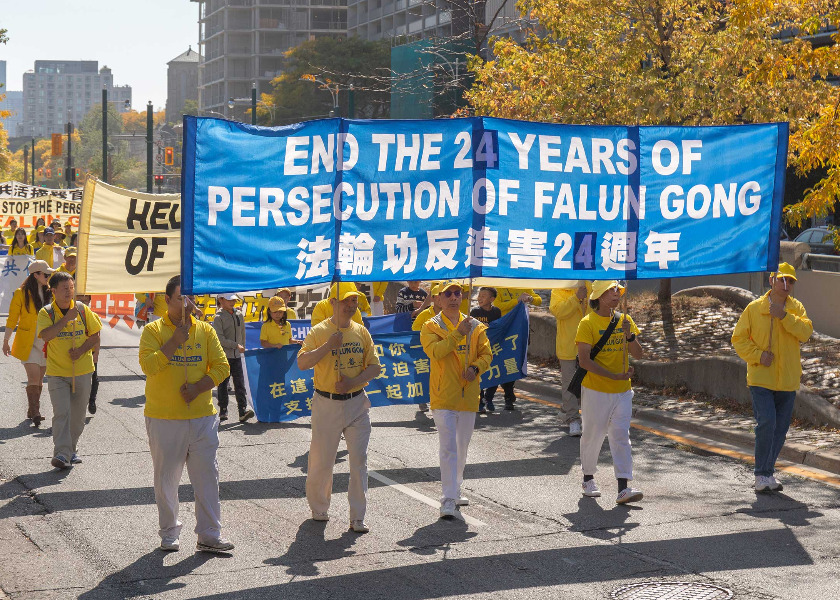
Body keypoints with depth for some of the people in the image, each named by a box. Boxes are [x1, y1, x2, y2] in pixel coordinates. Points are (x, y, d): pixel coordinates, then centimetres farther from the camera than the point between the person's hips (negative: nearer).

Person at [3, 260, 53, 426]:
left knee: (39, 379, 8)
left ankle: (32, 412, 19)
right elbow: (12, 319, -2)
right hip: (27, 342, -5)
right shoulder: (21, 293, -7)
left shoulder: (49, 293, 7)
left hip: (45, 342, 5)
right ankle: (35, 412, -11)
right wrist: (6, 341, 0)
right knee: (34, 376, -15)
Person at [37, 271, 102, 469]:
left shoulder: (82, 310, 1)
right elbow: (46, 335, -22)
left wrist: (81, 350, -11)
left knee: (78, 415, 11)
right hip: (57, 373, -3)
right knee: (61, 412, -14)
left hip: (82, 371, 3)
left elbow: (95, 336, 5)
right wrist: (67, 319, -27)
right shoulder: (46, 313, -5)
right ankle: (61, 454, -17)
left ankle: (72, 450, 28)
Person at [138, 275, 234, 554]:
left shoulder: (205, 330, 6)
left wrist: (198, 387, -13)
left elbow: (221, 367, 2)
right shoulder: (153, 330, -3)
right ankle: (169, 533, 21)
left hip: (202, 417, 2)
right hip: (164, 418, -2)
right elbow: (148, 365, -17)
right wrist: (176, 339, -18)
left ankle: (209, 536, 7)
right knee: (167, 478, 7)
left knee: (207, 477, 2)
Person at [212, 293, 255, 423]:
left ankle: (243, 410, -9)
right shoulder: (219, 317, -8)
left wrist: (242, 347, 15)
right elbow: (219, 339, -15)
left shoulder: (239, 314, 9)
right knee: (223, 384, 4)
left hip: (237, 355, 4)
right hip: (223, 355, -4)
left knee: (240, 383, -4)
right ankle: (223, 411, 12)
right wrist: (236, 345, -16)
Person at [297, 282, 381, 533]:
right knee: (321, 460, 5)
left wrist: (353, 382, -11)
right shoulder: (319, 332, -4)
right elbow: (302, 363, -15)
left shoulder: (361, 332, 8)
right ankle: (318, 508, 26)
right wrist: (329, 345, -23)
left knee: (359, 460, -2)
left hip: (357, 402, 3)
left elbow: (374, 366, 6)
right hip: (327, 404, -3)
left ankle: (357, 517, 2)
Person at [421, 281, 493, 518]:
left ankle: (455, 491, 30)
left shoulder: (475, 327, 10)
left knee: (462, 448, 15)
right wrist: (458, 333, -25)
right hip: (443, 397, -4)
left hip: (468, 396, 4)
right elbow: (435, 351, -19)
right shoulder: (431, 326, -2)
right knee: (448, 448, -11)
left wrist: (476, 367, -14)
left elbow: (486, 354, 6)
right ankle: (448, 500, -13)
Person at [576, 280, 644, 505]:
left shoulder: (624, 320, 7)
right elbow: (584, 360, -16)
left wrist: (629, 336, -14)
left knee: (621, 436, -3)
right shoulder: (588, 323, -8)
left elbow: (638, 354, 5)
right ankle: (588, 479, 29)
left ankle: (623, 488, -8)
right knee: (593, 435, 7)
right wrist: (614, 375, -21)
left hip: (622, 391, 4)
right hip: (596, 391, -4)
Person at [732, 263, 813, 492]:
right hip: (761, 378, -3)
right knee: (766, 423, -17)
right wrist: (758, 354, -13)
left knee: (780, 428, 9)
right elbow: (738, 339, 1)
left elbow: (805, 332, -9)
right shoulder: (754, 308, -1)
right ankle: (762, 474, -7)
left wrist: (784, 316, -19)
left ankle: (769, 472, 24)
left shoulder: (796, 308, 7)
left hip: (788, 380, 3)